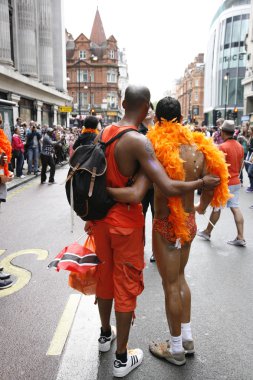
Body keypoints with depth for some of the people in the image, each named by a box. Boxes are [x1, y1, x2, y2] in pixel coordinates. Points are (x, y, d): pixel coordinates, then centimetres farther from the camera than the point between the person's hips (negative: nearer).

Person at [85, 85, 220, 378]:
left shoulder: (104, 134, 2)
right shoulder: (139, 141, -21)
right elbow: (168, 188, -29)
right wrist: (203, 182, -12)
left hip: (102, 217, 7)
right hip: (126, 222, -7)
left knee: (105, 276, 22)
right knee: (126, 286, 8)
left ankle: (105, 335, 44)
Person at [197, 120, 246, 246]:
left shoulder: (223, 147, -18)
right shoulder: (240, 146, 6)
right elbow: (240, 165, 13)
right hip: (236, 182, 7)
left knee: (216, 208, 6)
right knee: (235, 208, 7)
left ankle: (207, 232, 23)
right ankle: (240, 238, 5)